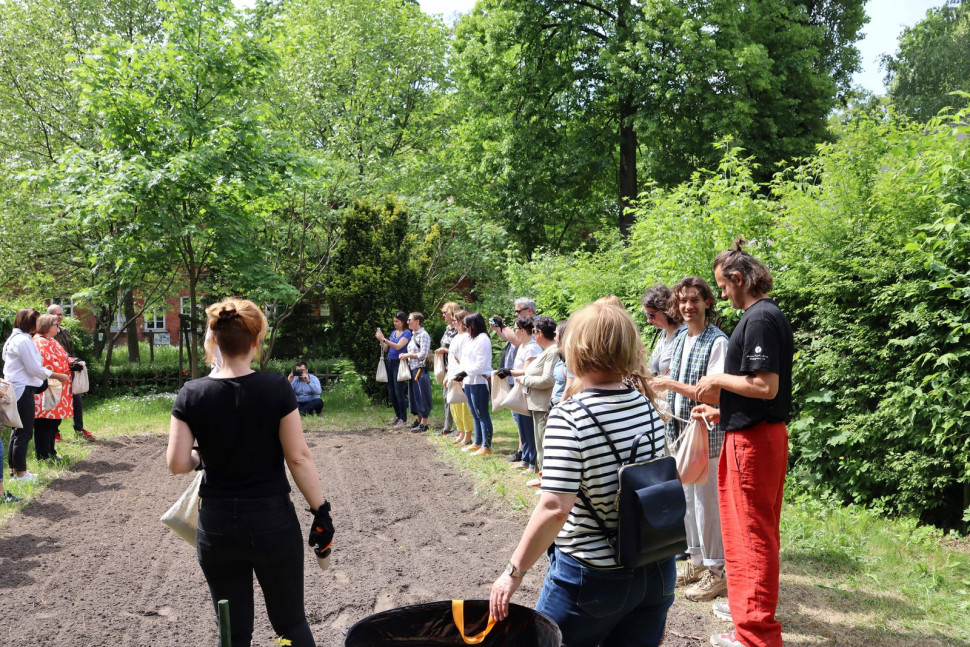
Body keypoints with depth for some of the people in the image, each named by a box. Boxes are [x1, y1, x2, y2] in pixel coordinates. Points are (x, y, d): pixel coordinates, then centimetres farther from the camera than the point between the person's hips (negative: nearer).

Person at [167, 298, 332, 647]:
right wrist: (321, 512, -4)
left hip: (217, 526, 2)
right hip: (272, 520, -2)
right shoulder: (276, 388, -12)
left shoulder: (192, 395, -6)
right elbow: (299, 457, -11)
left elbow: (177, 463, -7)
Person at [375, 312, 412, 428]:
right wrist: (380, 340, 0)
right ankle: (397, 416, 20)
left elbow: (398, 346, -17)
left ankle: (403, 419, 0)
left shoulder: (407, 333, -5)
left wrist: (383, 339, -16)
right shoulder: (393, 332, 16)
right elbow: (386, 349, 16)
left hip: (399, 363, -7)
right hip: (389, 363, 8)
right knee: (391, 392, 10)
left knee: (399, 392, -7)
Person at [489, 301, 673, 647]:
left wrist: (514, 571, -19)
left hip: (594, 578, -5)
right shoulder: (647, 406, -2)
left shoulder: (569, 416, -21)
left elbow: (555, 507, -27)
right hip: (657, 569, 6)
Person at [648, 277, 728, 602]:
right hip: (679, 429, 8)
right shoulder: (679, 340, 12)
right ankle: (695, 561, 28)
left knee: (706, 500, -1)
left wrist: (671, 384, -17)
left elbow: (715, 394, -20)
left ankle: (717, 571, 11)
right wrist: (671, 425, 15)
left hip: (705, 431, -8)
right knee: (686, 498, 14)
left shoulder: (717, 341, -14)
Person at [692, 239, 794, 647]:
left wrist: (719, 379, -10)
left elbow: (765, 386, -24)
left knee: (752, 536, -2)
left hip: (753, 440, -10)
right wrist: (721, 411, 19)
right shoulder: (771, 315, 14)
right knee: (756, 534, 17)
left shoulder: (759, 319, -17)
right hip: (765, 434, 10)